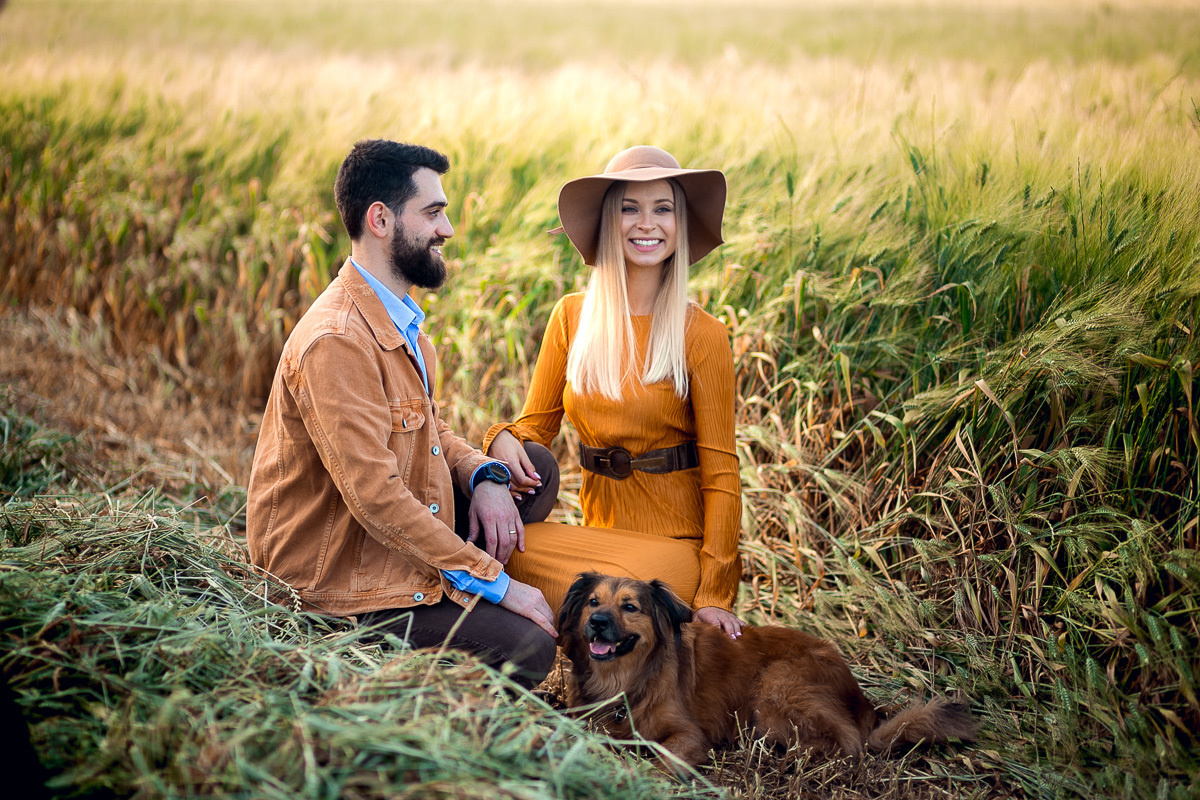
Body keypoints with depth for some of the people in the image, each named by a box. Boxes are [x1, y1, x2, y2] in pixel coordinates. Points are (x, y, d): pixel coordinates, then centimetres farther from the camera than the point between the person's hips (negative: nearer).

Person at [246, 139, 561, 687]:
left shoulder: (399, 319, 8)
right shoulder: (336, 341, -25)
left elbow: (430, 432, 15)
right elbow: (375, 495, -28)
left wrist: (485, 477, -8)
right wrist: (493, 580, -23)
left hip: (396, 535, 10)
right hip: (338, 580, -10)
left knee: (533, 468, 5)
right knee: (527, 648, -19)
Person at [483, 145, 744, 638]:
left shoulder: (702, 336, -6)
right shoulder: (572, 317, 6)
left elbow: (720, 473, -6)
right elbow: (535, 424, 10)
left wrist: (715, 594, -13)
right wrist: (503, 441, -15)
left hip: (676, 543, -3)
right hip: (601, 532, 3)